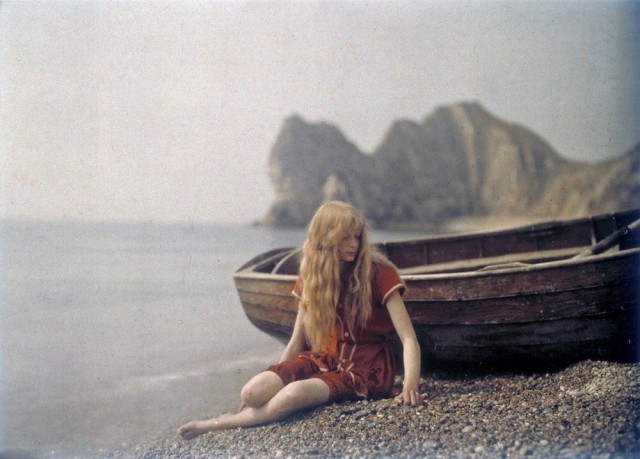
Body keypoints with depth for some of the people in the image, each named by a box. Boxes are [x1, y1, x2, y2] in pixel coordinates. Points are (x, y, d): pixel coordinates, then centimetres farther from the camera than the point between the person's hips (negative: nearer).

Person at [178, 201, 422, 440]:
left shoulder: (379, 273, -9)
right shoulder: (313, 276, 5)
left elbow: (409, 338, -16)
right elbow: (296, 342, 9)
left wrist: (410, 385, -32)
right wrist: (273, 382, 4)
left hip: (366, 367, -4)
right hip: (323, 359, 4)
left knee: (295, 394, -32)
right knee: (252, 392, -27)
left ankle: (221, 424, -11)